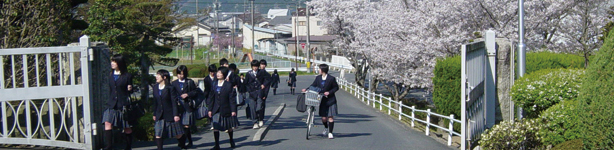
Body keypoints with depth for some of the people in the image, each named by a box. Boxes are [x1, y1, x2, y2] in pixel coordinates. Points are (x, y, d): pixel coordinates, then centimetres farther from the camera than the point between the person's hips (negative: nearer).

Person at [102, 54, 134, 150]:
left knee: (127, 128, 5)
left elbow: (130, 91, 4)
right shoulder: (111, 75, 13)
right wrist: (110, 100, 16)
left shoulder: (127, 76, -2)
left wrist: (130, 89, -17)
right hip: (112, 105, 4)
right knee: (107, 124, -14)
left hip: (123, 105, -4)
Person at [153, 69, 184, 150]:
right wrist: (154, 114, 14)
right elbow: (155, 102, 13)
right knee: (158, 134, -6)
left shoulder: (170, 88, -10)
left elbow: (174, 102, -11)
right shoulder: (155, 87, 7)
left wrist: (176, 114, -16)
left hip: (170, 114, -4)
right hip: (160, 115, 5)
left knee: (178, 135, 4)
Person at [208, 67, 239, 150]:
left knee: (229, 127, 14)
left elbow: (232, 98, -8)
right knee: (215, 127, -6)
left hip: (226, 109, -3)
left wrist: (233, 110, -11)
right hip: (216, 110, 3)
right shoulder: (214, 84, 4)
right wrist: (210, 109, 4)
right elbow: (211, 97, 7)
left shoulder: (228, 85, -8)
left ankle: (231, 141, 37)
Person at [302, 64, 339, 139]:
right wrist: (306, 89, -9)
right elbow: (313, 85, 8)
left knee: (330, 117, -4)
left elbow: (336, 87, -2)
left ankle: (330, 132, 5)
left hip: (330, 100, -4)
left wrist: (329, 92, -16)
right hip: (322, 100, 4)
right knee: (323, 117, 4)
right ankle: (326, 128, 33)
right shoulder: (318, 78, 3)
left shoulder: (331, 78, -10)